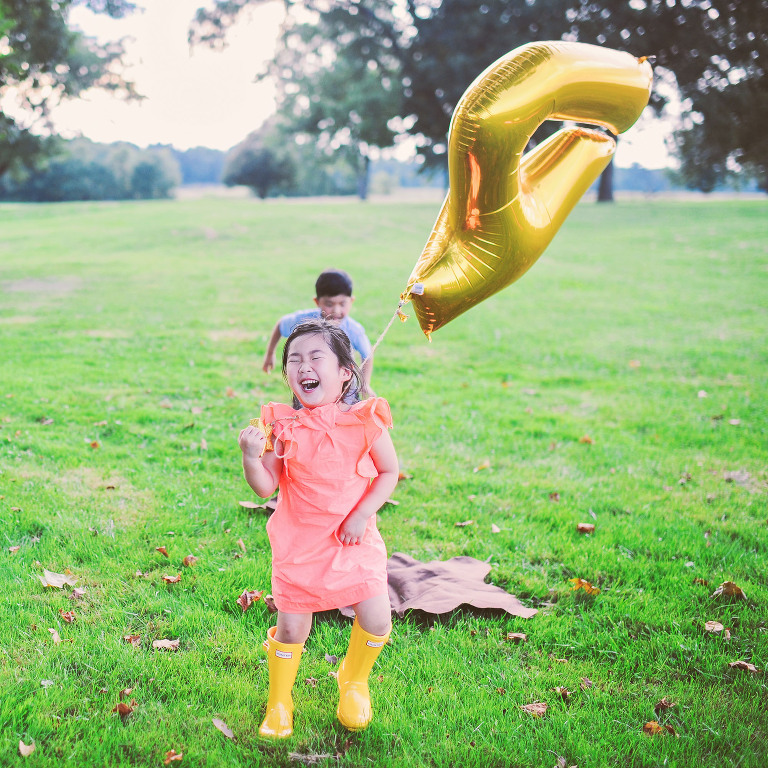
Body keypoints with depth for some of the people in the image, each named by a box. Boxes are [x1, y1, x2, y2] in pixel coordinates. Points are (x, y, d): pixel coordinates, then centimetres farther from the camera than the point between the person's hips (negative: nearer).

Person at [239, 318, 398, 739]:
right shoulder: (282, 426, -8)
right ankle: (279, 703, 28)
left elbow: (389, 472, -3)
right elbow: (265, 487, -8)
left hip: (356, 540, 0)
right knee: (291, 626, 2)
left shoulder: (364, 420, -10)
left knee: (376, 621, -4)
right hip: (299, 543, 0)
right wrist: (251, 457, -27)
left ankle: (354, 681, 29)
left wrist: (361, 516, -12)